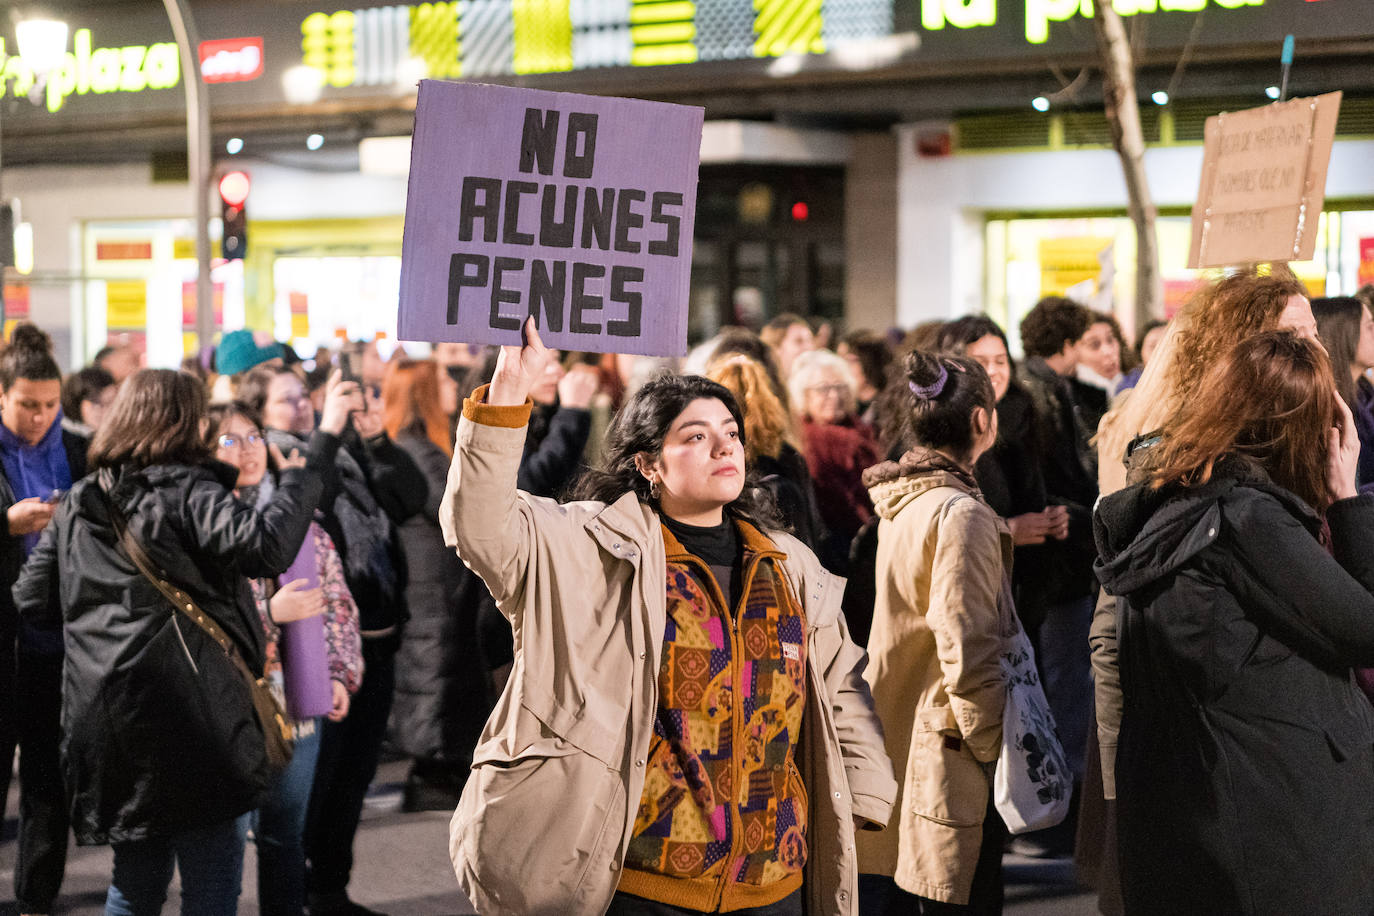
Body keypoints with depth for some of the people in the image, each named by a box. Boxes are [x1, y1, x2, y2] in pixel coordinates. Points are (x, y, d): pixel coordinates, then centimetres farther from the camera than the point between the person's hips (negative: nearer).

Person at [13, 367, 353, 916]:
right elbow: (266, 546, -25)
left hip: (109, 721, 7)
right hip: (192, 714, -7)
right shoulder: (186, 491, -9)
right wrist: (317, 453, -21)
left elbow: (32, 601, 14)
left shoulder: (77, 505, 12)